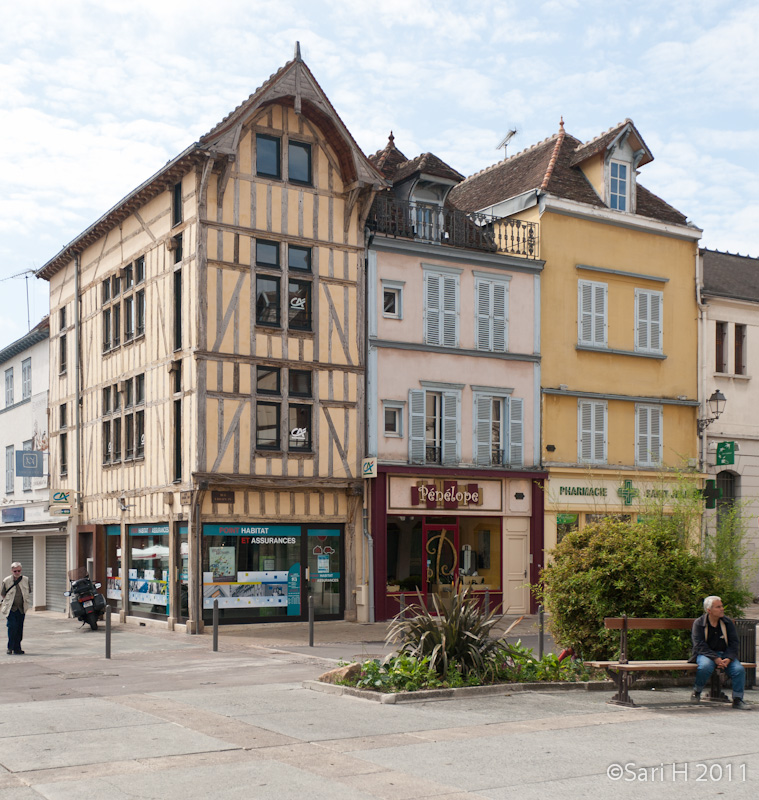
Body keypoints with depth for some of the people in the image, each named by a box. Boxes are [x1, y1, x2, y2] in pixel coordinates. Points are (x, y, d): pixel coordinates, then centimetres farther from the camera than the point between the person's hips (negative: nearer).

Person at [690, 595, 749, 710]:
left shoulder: (728, 622, 6)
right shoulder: (698, 623, -4)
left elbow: (733, 643, 4)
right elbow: (699, 645, -12)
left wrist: (728, 659, -14)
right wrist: (715, 658, -24)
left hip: (725, 654, 3)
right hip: (705, 654, -3)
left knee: (739, 669, -24)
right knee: (706, 666, -37)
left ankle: (737, 699, -7)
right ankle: (697, 691, -10)